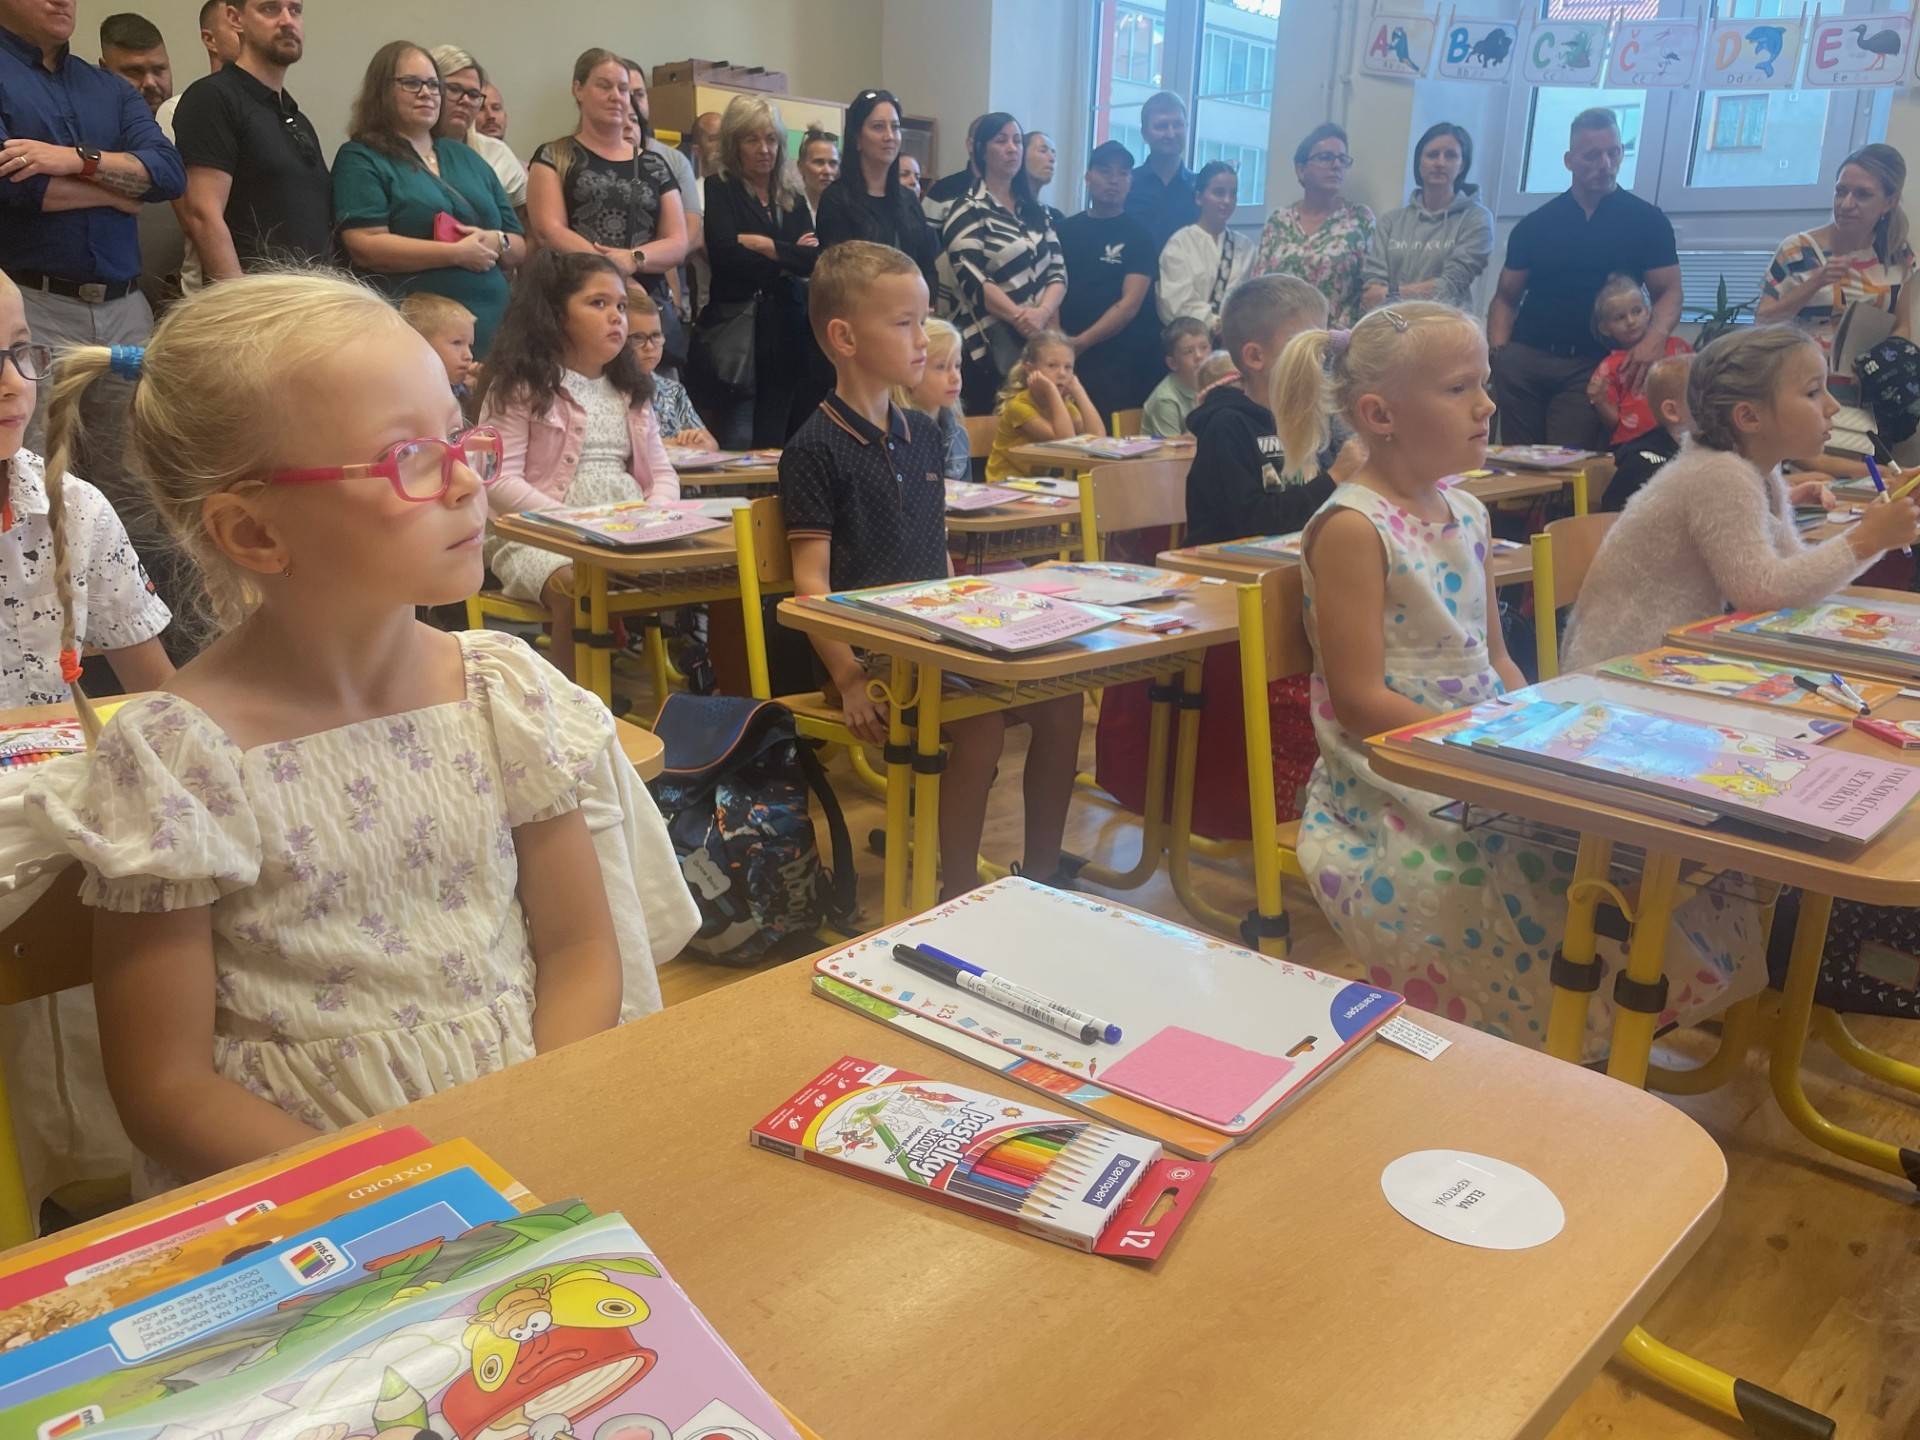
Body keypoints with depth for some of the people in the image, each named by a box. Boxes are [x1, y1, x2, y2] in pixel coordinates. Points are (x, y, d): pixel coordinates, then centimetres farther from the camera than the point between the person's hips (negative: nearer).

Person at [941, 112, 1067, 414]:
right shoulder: (968, 210, -1)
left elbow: (1057, 270, 7)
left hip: (1039, 343, 6)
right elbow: (973, 280, -14)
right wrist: (1020, 318, -19)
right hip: (990, 347, -6)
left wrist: (1043, 313, -13)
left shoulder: (1035, 210, 17)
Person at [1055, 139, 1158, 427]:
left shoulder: (1138, 234, 2)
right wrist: (1057, 338, -10)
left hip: (1120, 361, -3)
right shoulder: (1065, 229, 13)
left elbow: (1130, 304, -7)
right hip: (1066, 357, 3)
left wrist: (1081, 342, -14)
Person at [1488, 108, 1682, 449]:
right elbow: (1506, 298, 11)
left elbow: (1668, 293, 4)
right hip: (1523, 358, 2)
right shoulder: (1536, 224, 10)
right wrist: (1497, 351, -7)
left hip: (1590, 367, -1)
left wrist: (1655, 337, -18)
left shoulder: (1647, 222, 7)